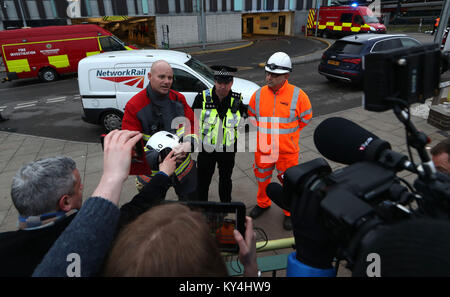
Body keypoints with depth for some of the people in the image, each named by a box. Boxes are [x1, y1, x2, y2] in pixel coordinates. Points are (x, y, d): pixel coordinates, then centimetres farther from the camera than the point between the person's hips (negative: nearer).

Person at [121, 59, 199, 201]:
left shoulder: (178, 99, 0)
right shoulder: (134, 106, -15)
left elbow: (193, 124, 2)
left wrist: (189, 143, -22)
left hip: (184, 167, 4)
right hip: (151, 170, -4)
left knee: (192, 202, 24)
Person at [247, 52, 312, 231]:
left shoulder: (297, 95, -12)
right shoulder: (258, 95, -4)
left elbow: (306, 117, 3)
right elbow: (252, 116, 13)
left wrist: (288, 133, 5)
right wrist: (264, 133, 10)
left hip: (287, 151, -3)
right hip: (262, 149, 3)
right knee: (262, 179, 21)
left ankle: (289, 213, 36)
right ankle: (263, 204, 48)